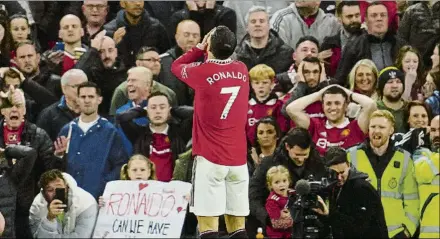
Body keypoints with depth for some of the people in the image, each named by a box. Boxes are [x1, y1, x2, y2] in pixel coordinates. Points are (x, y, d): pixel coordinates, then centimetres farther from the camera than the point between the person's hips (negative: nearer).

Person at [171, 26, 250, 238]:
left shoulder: (202, 71, -8)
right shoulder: (242, 70, 6)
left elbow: (176, 66, 13)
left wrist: (201, 47, 19)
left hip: (210, 159, -5)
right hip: (238, 158, 5)